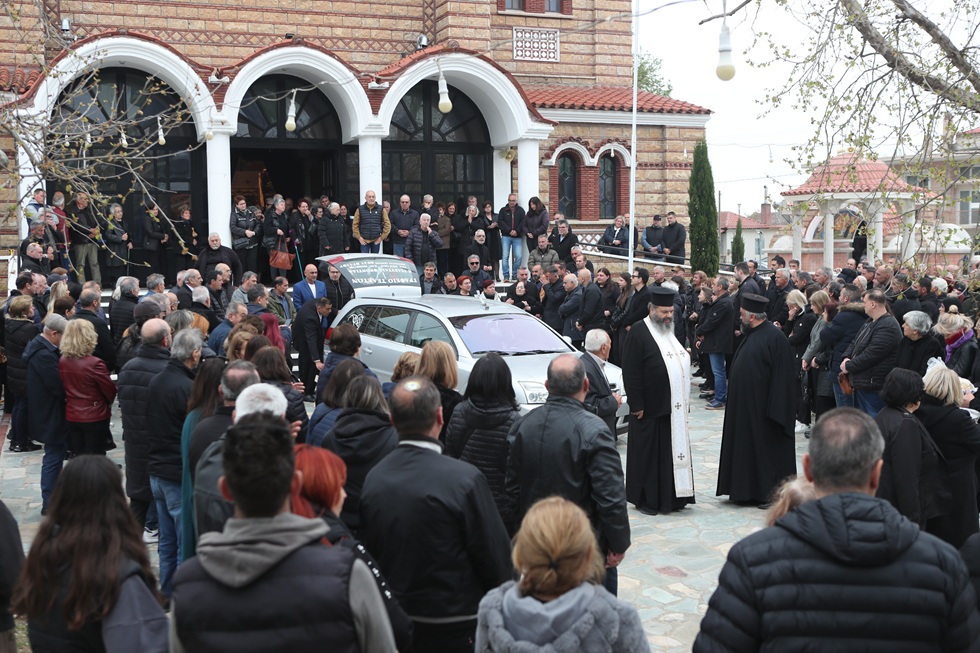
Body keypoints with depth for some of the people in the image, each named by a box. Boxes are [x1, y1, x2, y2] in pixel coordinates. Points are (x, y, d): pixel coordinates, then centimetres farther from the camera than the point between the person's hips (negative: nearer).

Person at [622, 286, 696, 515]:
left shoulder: (669, 330, 13)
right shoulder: (639, 332, -13)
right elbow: (630, 373, -16)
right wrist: (637, 405, -17)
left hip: (674, 407, 8)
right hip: (651, 408, -8)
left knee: (673, 451, 12)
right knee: (648, 454, 1)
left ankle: (670, 497, 22)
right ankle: (645, 500, 12)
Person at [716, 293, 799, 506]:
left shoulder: (774, 337, -17)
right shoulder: (751, 335, 11)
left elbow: (782, 376, -19)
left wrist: (774, 411, -21)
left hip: (762, 408, -9)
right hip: (745, 406, 9)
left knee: (768, 448, 1)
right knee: (748, 448, 13)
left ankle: (771, 494, 11)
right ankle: (748, 491, 22)